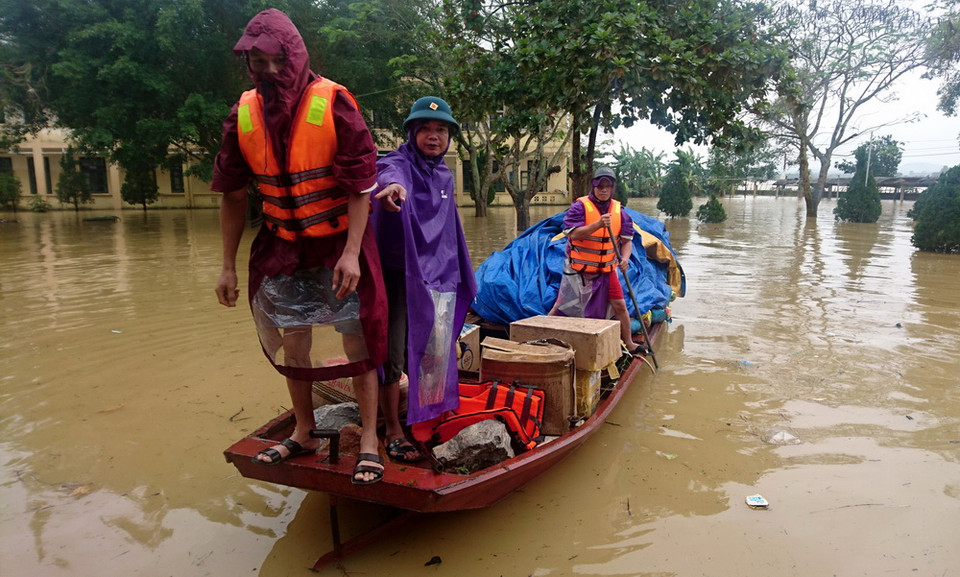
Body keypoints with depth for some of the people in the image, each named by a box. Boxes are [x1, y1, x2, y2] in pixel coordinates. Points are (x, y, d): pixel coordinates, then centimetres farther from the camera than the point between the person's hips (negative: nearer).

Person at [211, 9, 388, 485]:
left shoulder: (333, 105, -14)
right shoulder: (243, 115, 0)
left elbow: (361, 187, -15)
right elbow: (234, 196, 6)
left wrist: (351, 254, -23)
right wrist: (228, 266, 5)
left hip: (339, 247, -5)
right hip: (281, 251, 5)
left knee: (355, 344, -1)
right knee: (289, 345, 15)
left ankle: (369, 440, 14)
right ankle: (303, 433, 34)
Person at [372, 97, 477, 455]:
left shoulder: (444, 176, 11)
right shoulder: (398, 164, -11)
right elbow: (390, 175, -39)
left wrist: (459, 276, 21)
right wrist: (394, 186, -63)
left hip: (437, 277, 7)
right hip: (399, 275, -7)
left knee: (435, 350, 17)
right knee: (394, 354, -4)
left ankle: (432, 413, 37)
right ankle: (393, 432, 10)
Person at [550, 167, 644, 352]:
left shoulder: (619, 211, 3)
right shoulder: (580, 206, -12)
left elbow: (627, 240, 5)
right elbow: (574, 234, -23)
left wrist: (624, 258, -14)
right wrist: (598, 224, -34)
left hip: (607, 269, 4)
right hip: (579, 269, -4)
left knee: (620, 306, 6)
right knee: (562, 306, 2)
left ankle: (629, 344, 20)